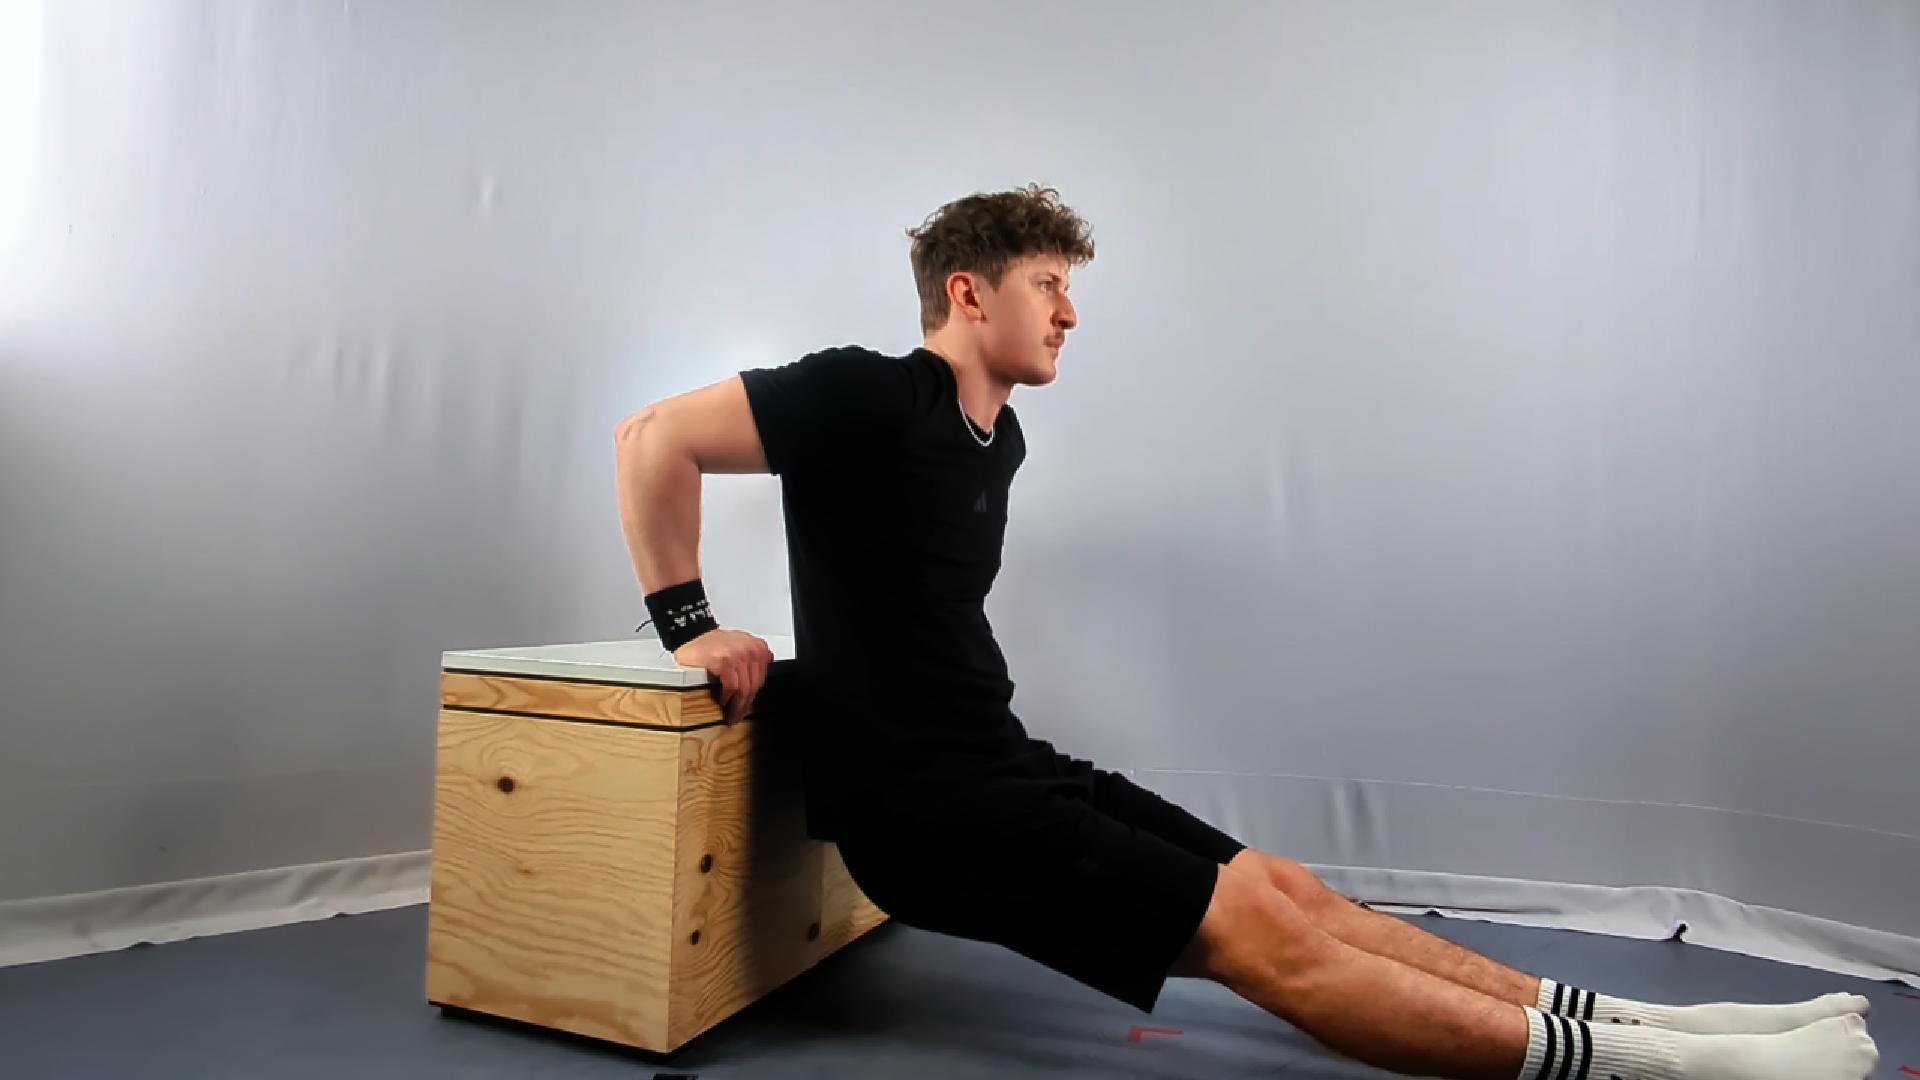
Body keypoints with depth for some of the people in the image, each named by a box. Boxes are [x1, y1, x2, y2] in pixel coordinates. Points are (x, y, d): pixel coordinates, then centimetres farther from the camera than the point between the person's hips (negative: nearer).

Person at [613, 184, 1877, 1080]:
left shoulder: (998, 436, 13)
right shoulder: (872, 398, -13)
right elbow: (655, 437, -14)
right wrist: (690, 627, -14)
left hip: (1002, 765, 9)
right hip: (920, 797, -9)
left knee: (1285, 886, 1)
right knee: (1261, 933, -14)